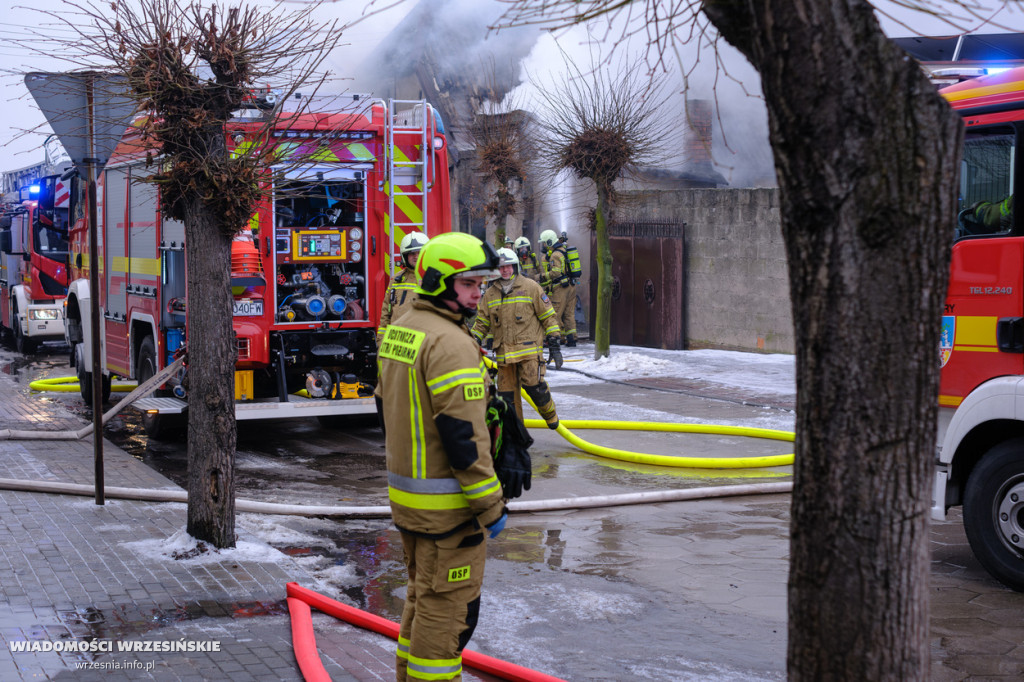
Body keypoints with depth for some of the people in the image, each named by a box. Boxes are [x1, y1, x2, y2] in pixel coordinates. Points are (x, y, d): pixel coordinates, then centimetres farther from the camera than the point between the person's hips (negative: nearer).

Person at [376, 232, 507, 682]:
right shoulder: (451, 343, -21)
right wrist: (491, 507, -18)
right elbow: (463, 434, -24)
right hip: (446, 504, -10)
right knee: (447, 607, 1)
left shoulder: (398, 330, 10)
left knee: (423, 596, 22)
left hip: (404, 492, 10)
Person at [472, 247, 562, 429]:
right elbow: (482, 322, 19)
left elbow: (548, 316, 3)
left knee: (533, 385, -16)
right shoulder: (490, 294, 12)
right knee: (507, 393, 3)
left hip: (529, 348, -4)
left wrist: (554, 344, -1)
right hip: (503, 352, 4)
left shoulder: (530, 288, 2)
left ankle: (550, 413, 11)